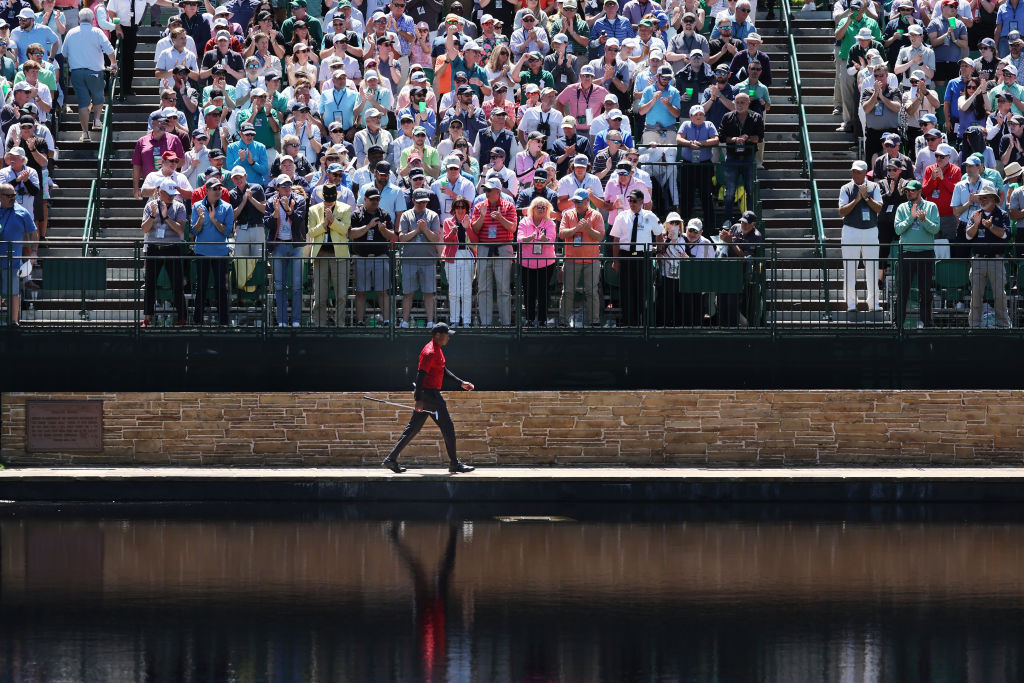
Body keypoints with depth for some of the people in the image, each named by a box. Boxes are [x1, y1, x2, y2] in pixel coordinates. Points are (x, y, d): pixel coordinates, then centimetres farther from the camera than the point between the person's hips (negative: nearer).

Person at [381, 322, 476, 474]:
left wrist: (461, 383, 21)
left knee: (413, 428, 10)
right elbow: (421, 375, -22)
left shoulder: (438, 350, 16)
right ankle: (454, 464, 3)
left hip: (427, 395, 10)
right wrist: (418, 399, -26)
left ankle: (391, 460, 10)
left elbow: (444, 370, 26)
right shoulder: (430, 352, -17)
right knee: (448, 427, -3)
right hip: (429, 394, -10)